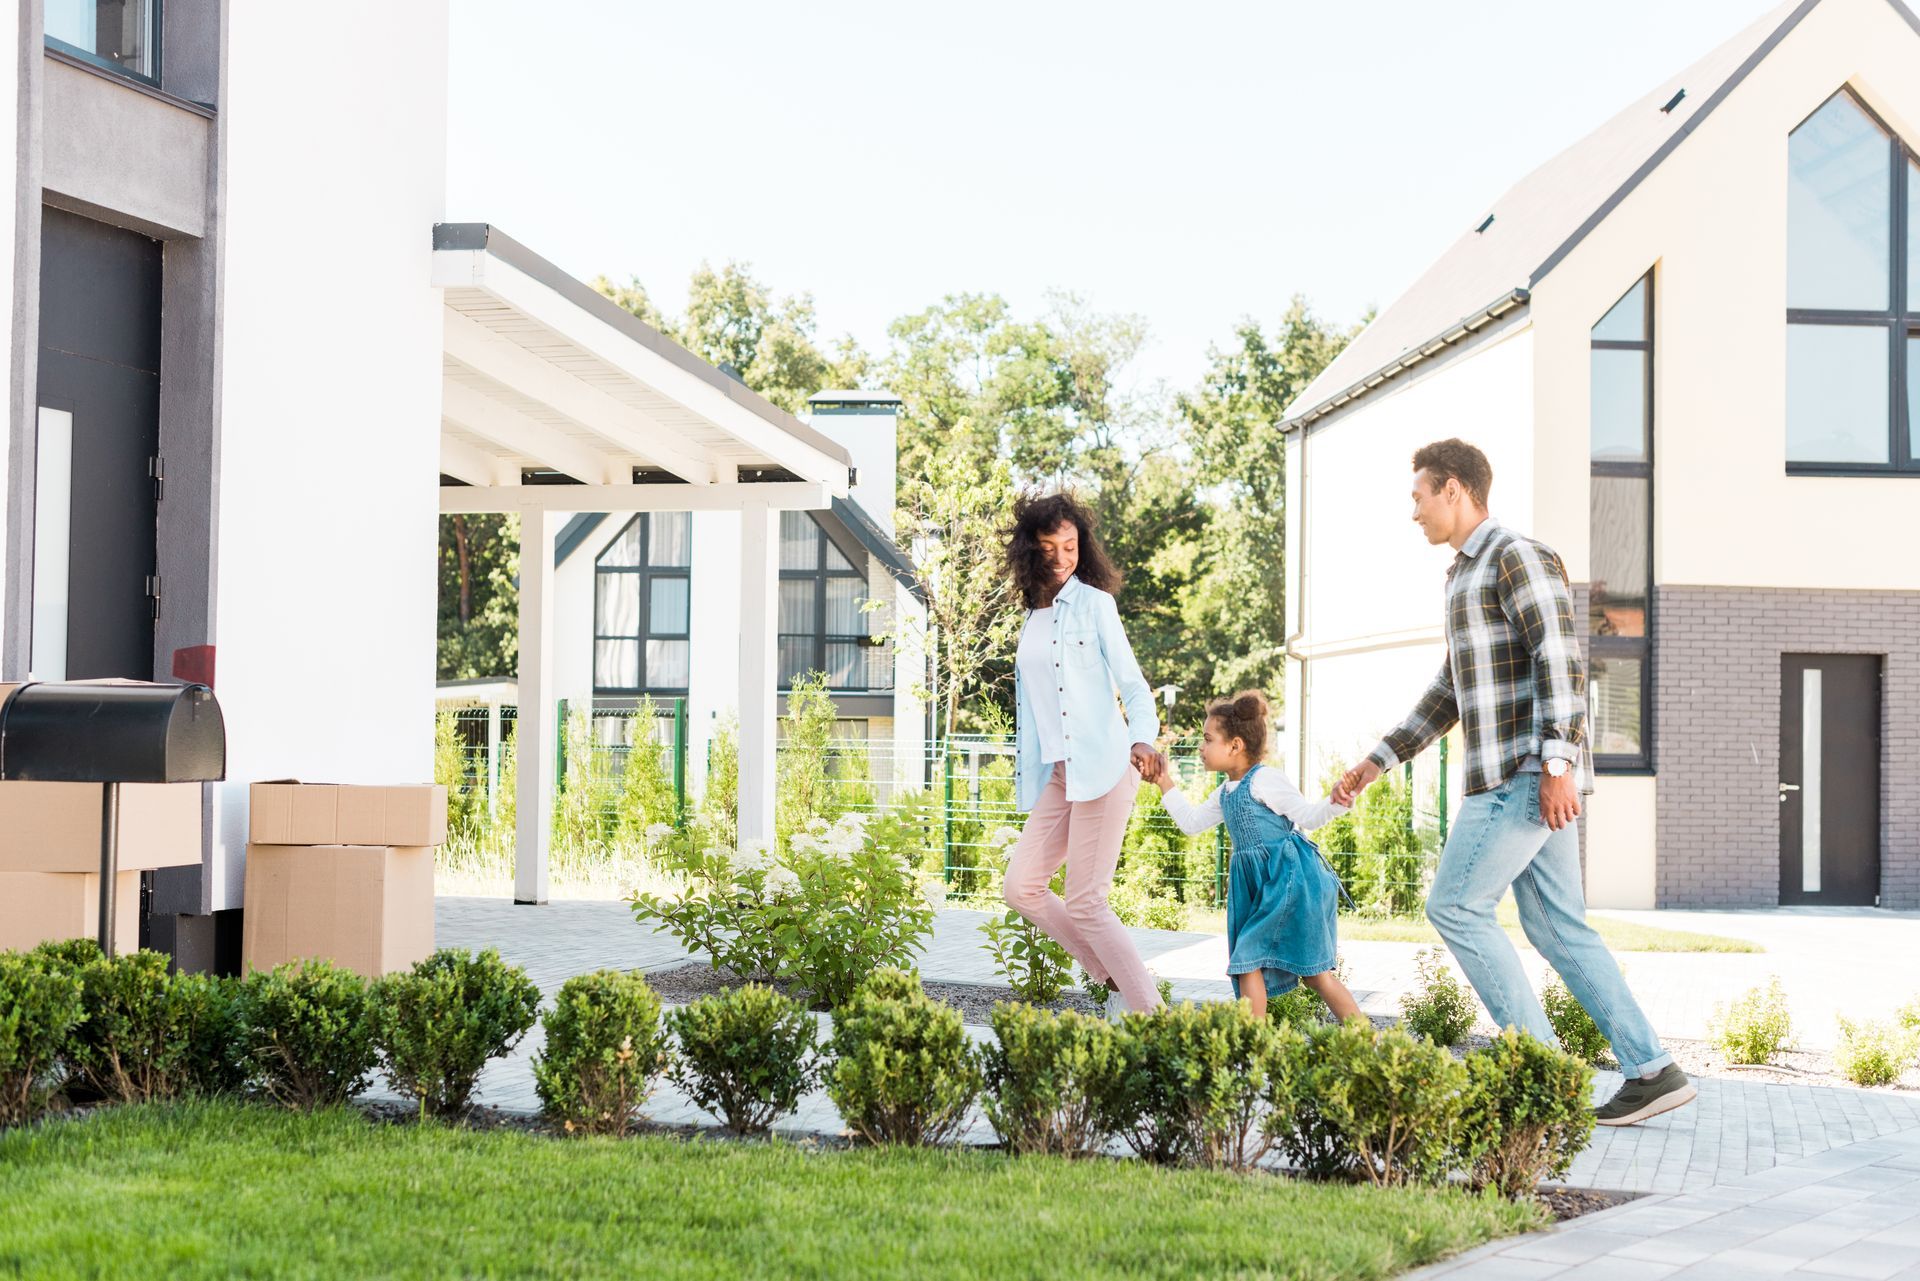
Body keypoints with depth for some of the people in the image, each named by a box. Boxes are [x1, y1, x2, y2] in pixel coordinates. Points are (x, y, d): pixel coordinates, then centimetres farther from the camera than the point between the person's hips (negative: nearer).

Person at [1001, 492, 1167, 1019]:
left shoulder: (1093, 603, -1)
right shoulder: (1033, 617, 17)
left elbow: (1134, 685, -6)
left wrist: (1142, 740, -24)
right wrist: (1028, 780, 18)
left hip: (1102, 767, -7)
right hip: (1057, 774, 7)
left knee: (1085, 901, -10)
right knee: (1021, 887, 2)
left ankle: (1149, 1013, -3)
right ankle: (1114, 981, 11)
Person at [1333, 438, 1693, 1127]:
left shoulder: (1518, 556, -8)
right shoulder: (1466, 577, 23)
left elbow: (1562, 660, -17)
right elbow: (1448, 694, 28)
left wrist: (1556, 764, -25)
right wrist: (1375, 763, 24)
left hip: (1531, 772, -10)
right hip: (1512, 778, 10)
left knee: (1455, 906, -9)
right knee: (1556, 926, 6)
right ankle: (1652, 1070, 4)